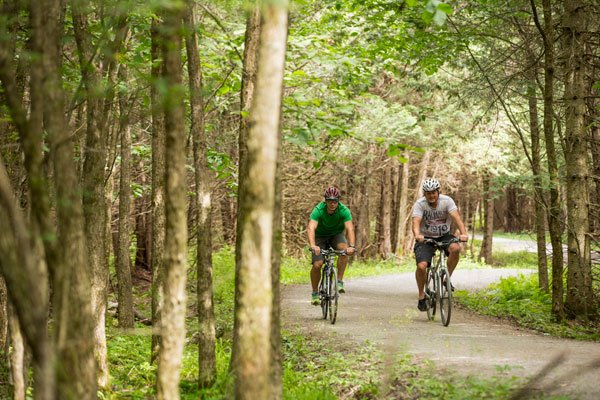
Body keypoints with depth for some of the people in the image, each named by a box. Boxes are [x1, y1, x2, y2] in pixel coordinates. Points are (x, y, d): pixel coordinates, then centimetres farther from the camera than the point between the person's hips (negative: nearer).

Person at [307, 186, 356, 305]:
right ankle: (315, 292, 5)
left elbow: (350, 229, -36)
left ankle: (339, 281, -21)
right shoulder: (318, 210, -29)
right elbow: (311, 228, -42)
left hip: (337, 235, 1)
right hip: (320, 236, -1)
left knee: (344, 249, -32)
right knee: (317, 265, -17)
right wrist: (312, 246, -59)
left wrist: (352, 246, -53)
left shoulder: (344, 210, -26)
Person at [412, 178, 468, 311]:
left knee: (455, 248, -32)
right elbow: (416, 222, -28)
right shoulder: (420, 204, -16)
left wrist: (463, 233, -44)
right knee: (421, 266, -21)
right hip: (425, 238, -1)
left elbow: (456, 217, -26)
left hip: (443, 236, 1)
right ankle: (421, 295, 3)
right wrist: (417, 235, -50)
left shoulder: (447, 201, -14)